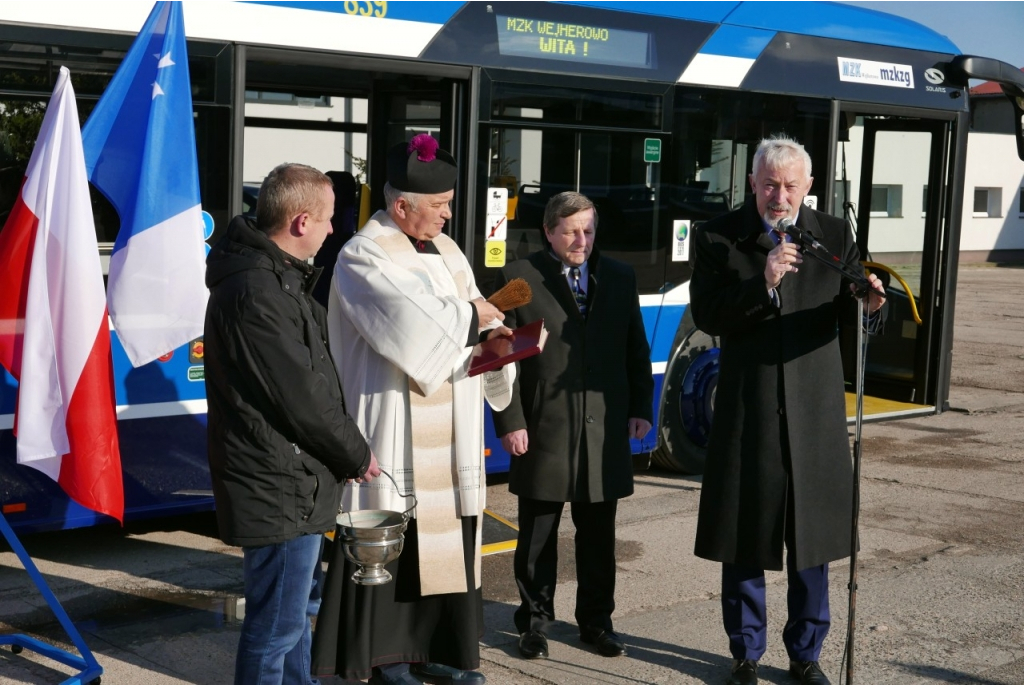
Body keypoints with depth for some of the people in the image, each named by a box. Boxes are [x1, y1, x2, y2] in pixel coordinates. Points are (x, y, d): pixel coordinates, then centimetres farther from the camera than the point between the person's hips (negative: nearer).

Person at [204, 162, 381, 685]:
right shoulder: (257, 294, -23)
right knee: (277, 625, 0)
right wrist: (357, 456, -8)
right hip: (279, 486, -11)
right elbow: (301, 397, -21)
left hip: (290, 479, 11)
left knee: (299, 603, 25)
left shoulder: (274, 276, 12)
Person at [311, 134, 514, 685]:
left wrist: (492, 337, -9)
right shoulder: (363, 258, -11)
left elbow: (464, 335, 13)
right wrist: (470, 318, -9)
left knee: (444, 539, 9)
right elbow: (413, 328, -23)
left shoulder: (447, 252, 13)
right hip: (394, 433, -7)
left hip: (447, 438, 7)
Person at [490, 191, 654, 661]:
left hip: (605, 431, 3)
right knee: (537, 537, 7)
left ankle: (596, 620, 24)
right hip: (542, 430, -3)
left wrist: (641, 408, 6)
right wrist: (509, 421, -9)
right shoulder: (518, 278, -1)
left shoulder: (619, 278, 10)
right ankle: (535, 622, 20)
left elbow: (636, 349, 14)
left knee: (598, 535, 11)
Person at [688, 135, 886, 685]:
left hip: (814, 410, 2)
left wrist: (868, 303, -23)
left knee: (812, 538, 9)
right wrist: (764, 284, -24)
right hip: (747, 410, -1)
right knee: (744, 537, 8)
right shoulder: (718, 238, -2)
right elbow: (707, 316, -11)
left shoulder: (834, 236, 4)